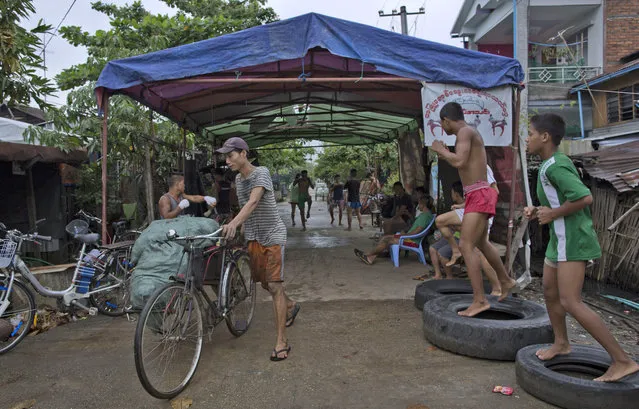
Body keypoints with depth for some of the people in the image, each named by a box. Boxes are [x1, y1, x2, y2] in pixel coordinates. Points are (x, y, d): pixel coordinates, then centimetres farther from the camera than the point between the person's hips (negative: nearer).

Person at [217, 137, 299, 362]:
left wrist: (234, 223, -47)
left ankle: (281, 341, -6)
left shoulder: (261, 173, -16)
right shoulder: (238, 179, 8)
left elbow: (253, 201, -33)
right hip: (254, 238, 8)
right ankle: (291, 306, 46)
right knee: (266, 283, 17)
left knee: (275, 286, -11)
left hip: (272, 236, -7)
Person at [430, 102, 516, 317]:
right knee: (481, 243, 25)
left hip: (479, 196, -10)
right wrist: (446, 154, 30)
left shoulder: (465, 131, -12)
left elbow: (460, 162, -24)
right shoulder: (470, 133, 18)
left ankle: (479, 300, -14)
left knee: (466, 246, -14)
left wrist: (440, 150, -9)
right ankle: (506, 281, 42)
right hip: (478, 196, 10)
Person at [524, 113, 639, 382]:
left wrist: (553, 214, -18)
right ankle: (561, 343, 37)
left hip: (572, 240, -11)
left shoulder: (554, 166, -19)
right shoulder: (556, 163, 13)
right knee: (550, 293, 18)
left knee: (570, 302, -12)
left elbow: (584, 197, -30)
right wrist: (538, 211, 9)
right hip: (561, 238, 11)